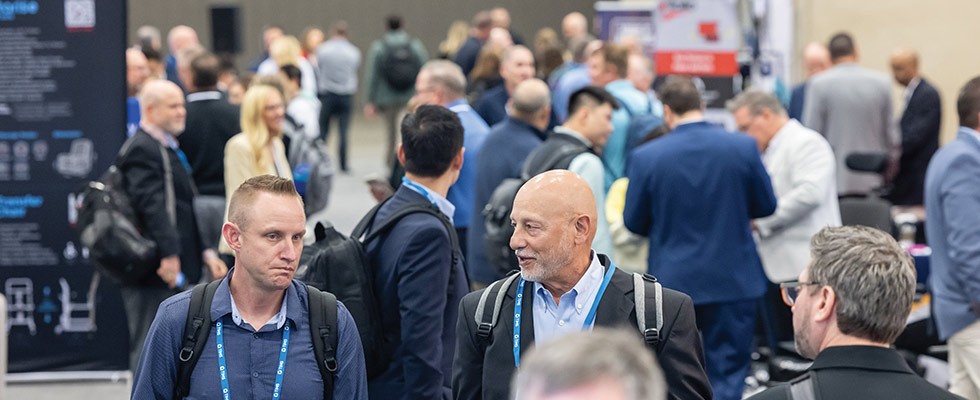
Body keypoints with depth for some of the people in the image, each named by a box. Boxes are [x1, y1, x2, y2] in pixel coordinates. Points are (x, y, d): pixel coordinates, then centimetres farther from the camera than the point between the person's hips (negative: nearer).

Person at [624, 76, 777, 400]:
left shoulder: (647, 156, -12)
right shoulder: (744, 148, -9)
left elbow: (634, 222, -2)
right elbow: (766, 206, 3)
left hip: (672, 279, 0)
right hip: (733, 279, 0)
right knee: (727, 373, 6)